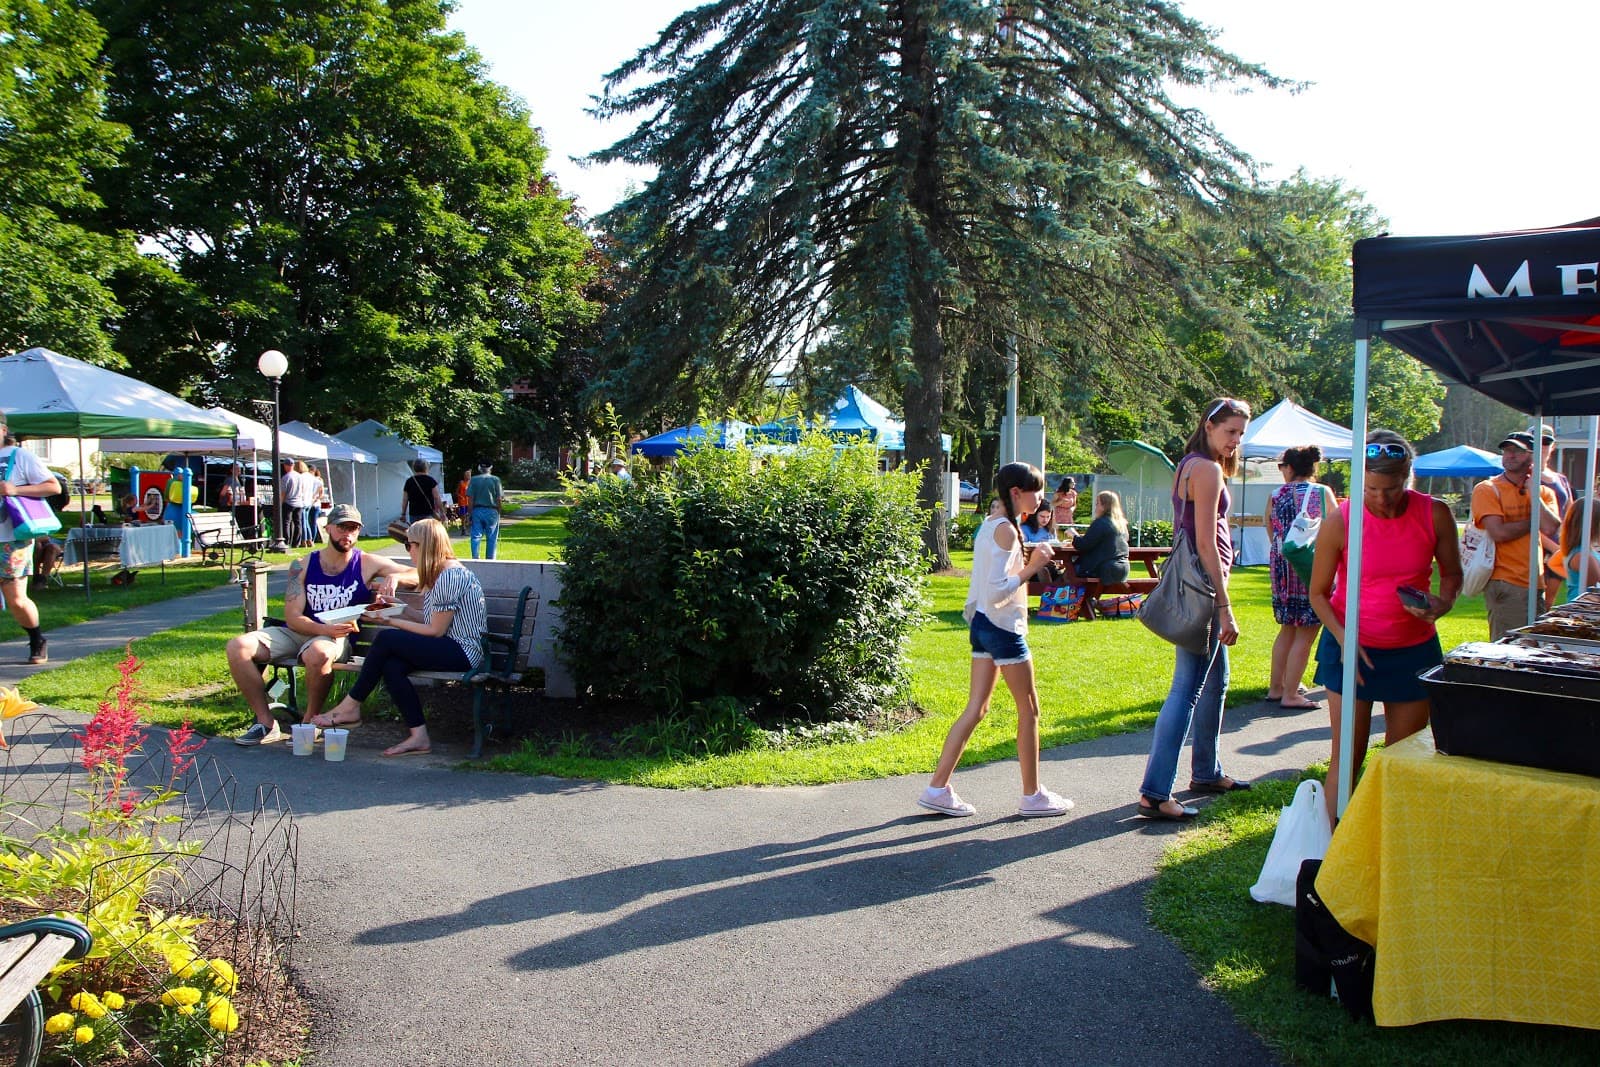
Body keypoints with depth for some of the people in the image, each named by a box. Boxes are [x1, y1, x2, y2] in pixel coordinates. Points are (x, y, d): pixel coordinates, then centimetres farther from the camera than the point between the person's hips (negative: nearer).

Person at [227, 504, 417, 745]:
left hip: (337, 638, -3)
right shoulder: (303, 566, 5)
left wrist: (394, 576, -20)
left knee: (318, 653, -39)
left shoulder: (367, 563, 3)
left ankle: (311, 721, -15)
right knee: (238, 647, -18)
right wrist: (325, 629, -23)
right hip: (297, 633, 4)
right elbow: (292, 617, -4)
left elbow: (418, 574, 2)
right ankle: (266, 724, -9)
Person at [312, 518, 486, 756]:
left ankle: (351, 707, -4)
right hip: (451, 649, 10)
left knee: (386, 639, -17)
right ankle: (419, 737, -15)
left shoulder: (449, 576, -15)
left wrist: (391, 621, -7)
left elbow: (436, 630, -14)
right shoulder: (438, 574, 19)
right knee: (390, 665, -14)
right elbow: (430, 622, 16)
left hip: (463, 652, -10)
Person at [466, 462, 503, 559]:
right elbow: (498, 499, -3)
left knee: (476, 536, 3)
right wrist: (499, 513, 4)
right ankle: (490, 559, 6)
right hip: (492, 511, -1)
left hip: (477, 510, 1)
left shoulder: (474, 480, 2)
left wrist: (470, 513, 2)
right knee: (491, 538, 4)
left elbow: (470, 498, -1)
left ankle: (475, 557, -4)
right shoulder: (496, 480, -1)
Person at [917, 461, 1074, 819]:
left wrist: (1029, 564, 10)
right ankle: (1033, 795, 16)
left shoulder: (989, 525, 12)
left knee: (977, 708, 11)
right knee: (1028, 709, 5)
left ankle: (938, 788, 11)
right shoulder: (1007, 530, -18)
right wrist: (1032, 568, -18)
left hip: (982, 624, 9)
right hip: (1003, 628, -9)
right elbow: (997, 591, -24)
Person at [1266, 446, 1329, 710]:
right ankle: (1290, 694, 4)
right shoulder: (1322, 493, -5)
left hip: (1282, 567, 4)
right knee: (1306, 633, 2)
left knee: (1288, 628, 19)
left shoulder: (1276, 496, 3)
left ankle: (1276, 686, 25)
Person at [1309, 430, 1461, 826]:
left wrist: (1443, 602, -14)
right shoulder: (1340, 521, -11)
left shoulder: (1435, 514, -6)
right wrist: (1343, 639, -16)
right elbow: (1319, 593, -2)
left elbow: (1452, 574, 8)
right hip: (1352, 648, -2)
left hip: (1413, 649, 2)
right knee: (1347, 757, -2)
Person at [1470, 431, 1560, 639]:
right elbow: (1498, 533, -17)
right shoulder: (1487, 489, -4)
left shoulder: (1544, 492, 12)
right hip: (1505, 584, -6)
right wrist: (1534, 521, -3)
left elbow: (1550, 529, -7)